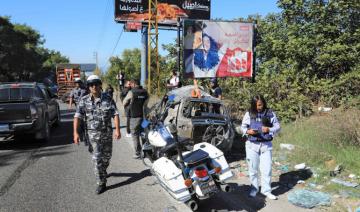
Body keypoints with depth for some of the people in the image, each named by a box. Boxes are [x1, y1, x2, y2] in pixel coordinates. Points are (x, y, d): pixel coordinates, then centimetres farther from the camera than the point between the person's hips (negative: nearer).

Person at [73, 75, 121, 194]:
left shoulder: (108, 99, -5)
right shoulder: (84, 100, -5)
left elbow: (115, 114, -9)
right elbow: (77, 117, -9)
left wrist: (117, 129, -21)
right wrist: (75, 133, -19)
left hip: (107, 132, 2)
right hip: (93, 133, -2)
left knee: (107, 155, 17)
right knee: (97, 157, -6)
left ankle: (102, 171, 48)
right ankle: (101, 183, 3)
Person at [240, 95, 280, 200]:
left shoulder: (270, 113, -2)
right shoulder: (249, 114, -1)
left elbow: (277, 126, 3)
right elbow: (243, 127, 6)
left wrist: (269, 129, -16)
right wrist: (248, 131, -15)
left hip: (266, 145, 0)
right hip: (252, 145, 0)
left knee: (266, 169, 0)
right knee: (253, 169, 9)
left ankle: (266, 190, 15)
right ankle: (254, 189, 25)